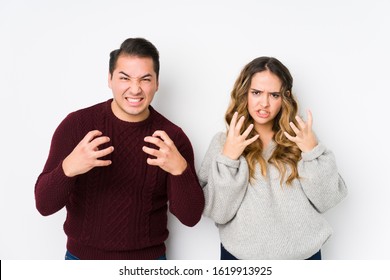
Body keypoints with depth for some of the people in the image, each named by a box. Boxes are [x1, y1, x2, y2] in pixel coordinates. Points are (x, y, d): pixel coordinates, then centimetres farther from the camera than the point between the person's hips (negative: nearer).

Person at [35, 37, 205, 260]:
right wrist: (68, 168, -33)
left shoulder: (172, 137, -10)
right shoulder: (76, 124, -11)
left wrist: (179, 169, -32)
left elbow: (191, 216, -14)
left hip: (147, 261, 1)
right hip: (82, 257, 0)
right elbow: (44, 204, -13)